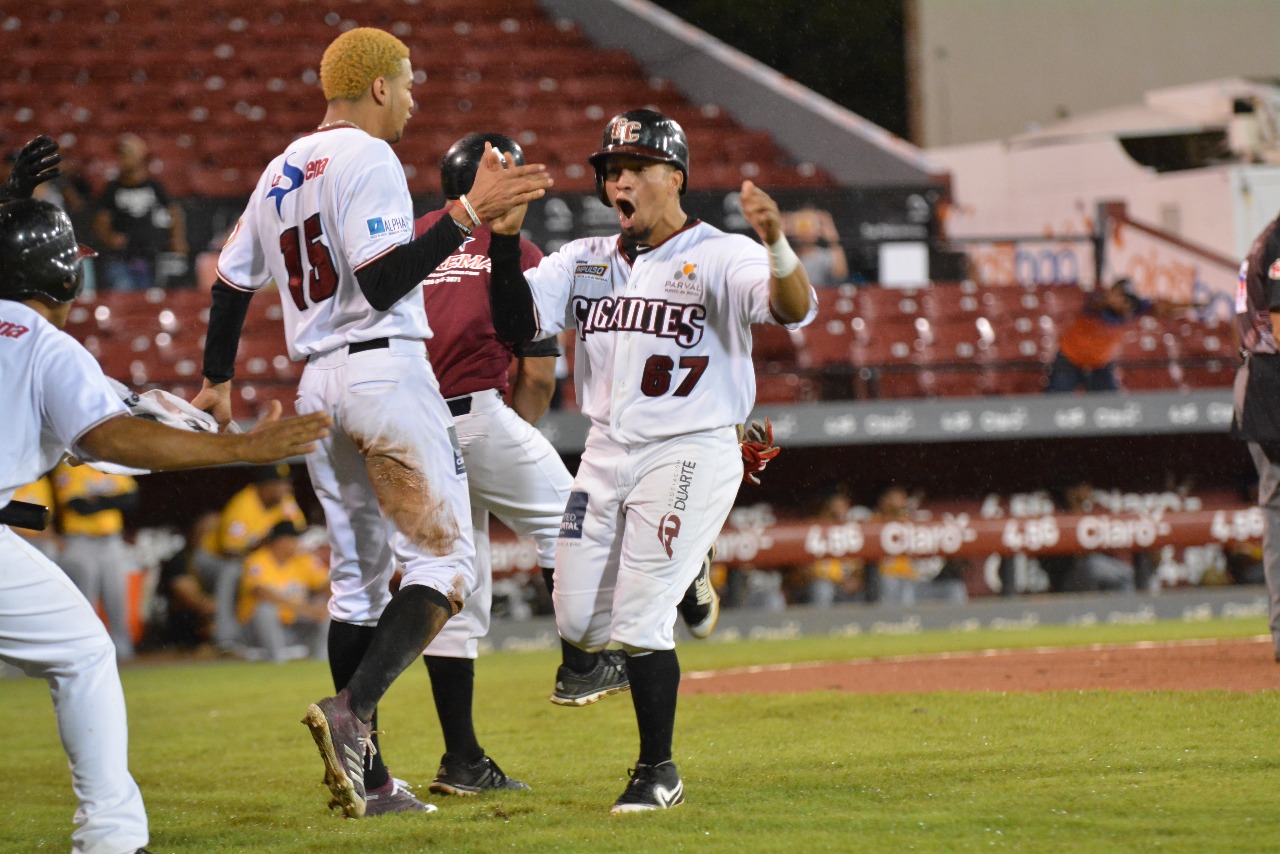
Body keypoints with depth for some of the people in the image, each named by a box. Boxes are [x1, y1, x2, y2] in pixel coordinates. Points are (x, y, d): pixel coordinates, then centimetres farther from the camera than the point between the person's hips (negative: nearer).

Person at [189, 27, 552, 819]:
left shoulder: (279, 174, 17)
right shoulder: (367, 158, -9)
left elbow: (232, 282, 23)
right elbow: (384, 281, -19)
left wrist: (217, 379, 35)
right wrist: (469, 214, -21)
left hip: (318, 388, 9)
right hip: (386, 370, -9)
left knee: (358, 577, 12)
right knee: (442, 561, -8)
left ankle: (367, 779, 9)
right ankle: (351, 712, -28)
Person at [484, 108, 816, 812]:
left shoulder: (719, 258, -9)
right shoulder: (584, 262, 9)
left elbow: (796, 309, -26)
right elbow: (516, 323, -2)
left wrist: (777, 247, -47)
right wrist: (505, 236, -15)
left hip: (690, 454, -6)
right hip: (606, 455, 6)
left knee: (639, 620, -12)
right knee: (578, 621, 6)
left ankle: (658, 772, 4)